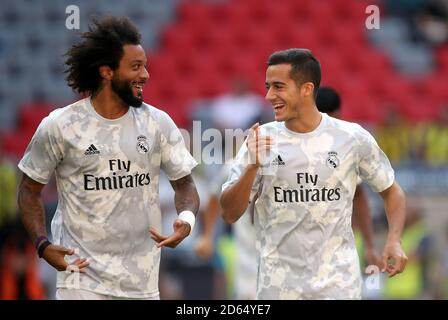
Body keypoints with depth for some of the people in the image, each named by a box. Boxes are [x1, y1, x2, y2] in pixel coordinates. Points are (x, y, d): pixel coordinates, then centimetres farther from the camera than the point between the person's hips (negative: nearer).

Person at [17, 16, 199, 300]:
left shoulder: (158, 123, 3)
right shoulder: (59, 127, -3)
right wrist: (42, 244, -8)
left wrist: (186, 219, -13)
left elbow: (184, 183, 9)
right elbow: (30, 189, 6)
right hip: (83, 274, -3)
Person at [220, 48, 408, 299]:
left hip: (339, 282, -1)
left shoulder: (352, 138, -3)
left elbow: (391, 190, 9)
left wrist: (394, 241, -6)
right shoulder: (260, 140, -1)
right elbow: (230, 214, -2)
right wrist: (252, 167, -17)